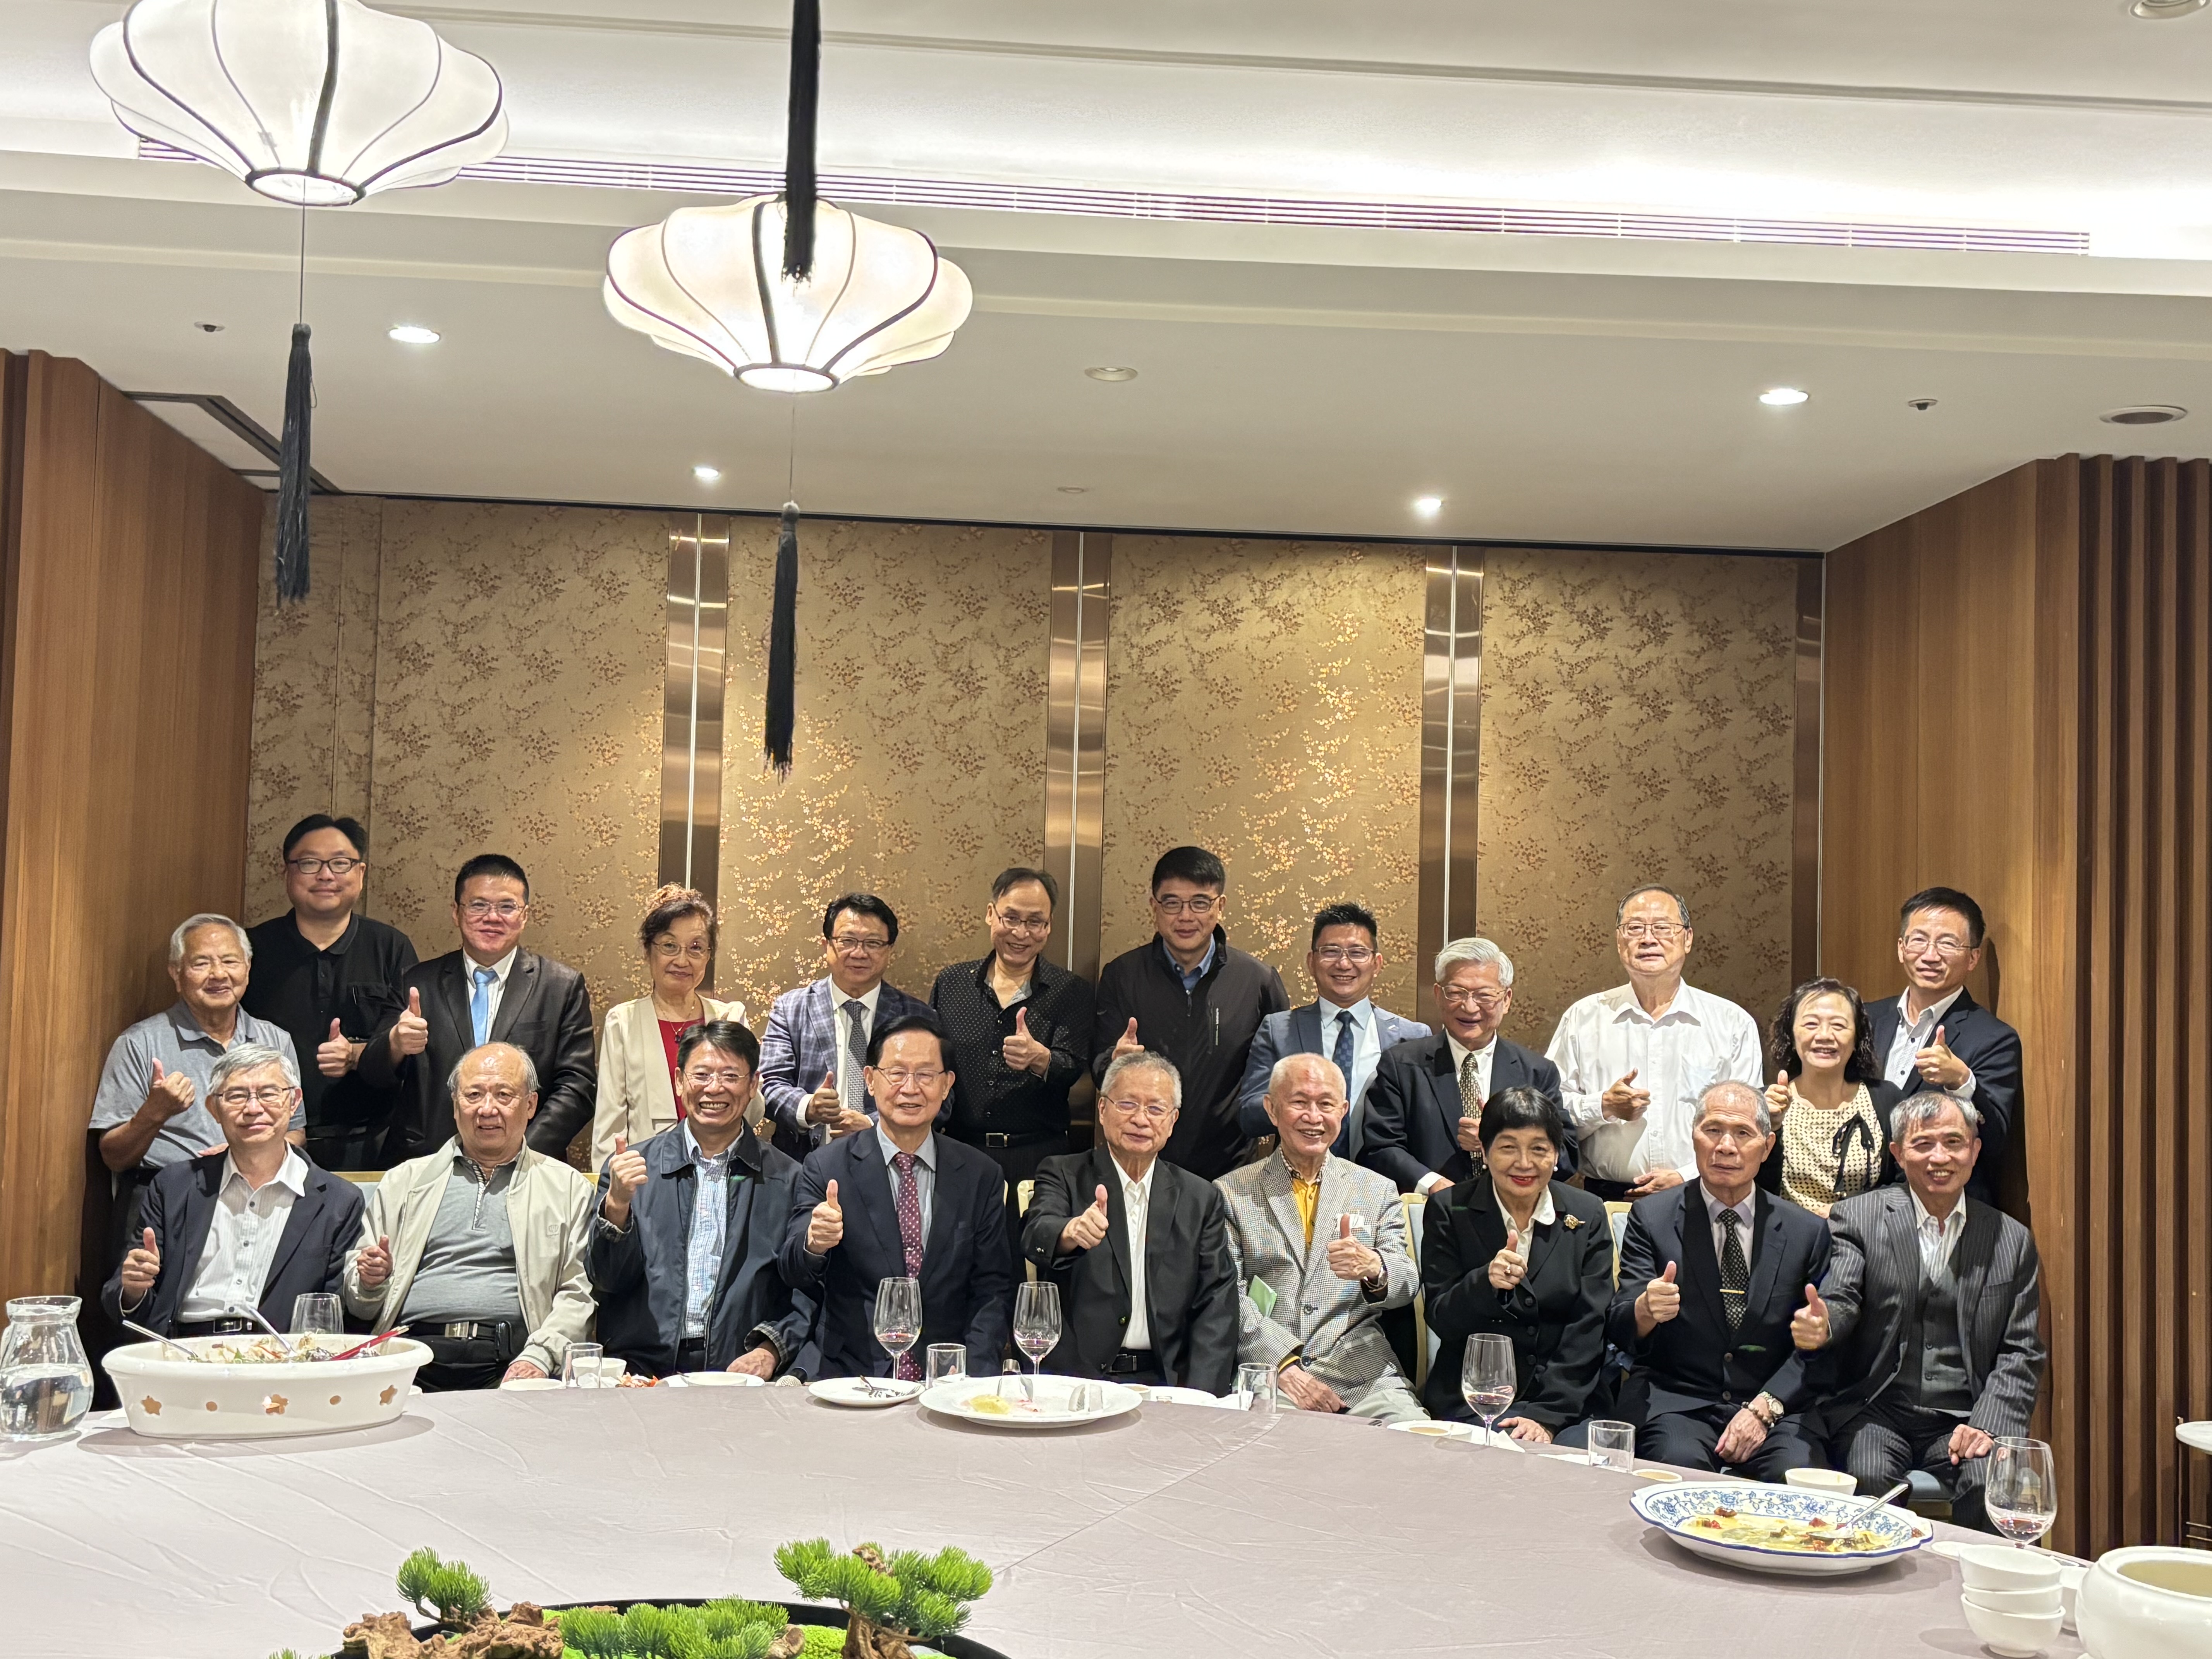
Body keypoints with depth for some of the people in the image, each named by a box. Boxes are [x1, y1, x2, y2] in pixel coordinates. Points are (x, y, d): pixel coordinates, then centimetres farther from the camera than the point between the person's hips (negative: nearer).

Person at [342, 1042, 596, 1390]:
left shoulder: (568, 1188, 15)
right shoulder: (403, 1182, 21)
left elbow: (579, 1294, 5)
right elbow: (359, 1305, 22)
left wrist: (540, 1357, -12)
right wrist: (370, 1281, -2)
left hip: (507, 1364, -1)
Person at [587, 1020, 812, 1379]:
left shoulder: (788, 1180, 9)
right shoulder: (631, 1167, 11)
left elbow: (808, 1293, 7)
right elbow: (608, 1279, 6)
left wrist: (770, 1350, -10)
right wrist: (617, 1204, -12)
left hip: (740, 1376, 0)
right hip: (640, 1369, 0)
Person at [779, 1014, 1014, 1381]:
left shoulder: (980, 1176, 8)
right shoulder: (826, 1167, 4)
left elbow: (992, 1292, 7)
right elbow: (794, 1273, -3)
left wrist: (972, 1379, -8)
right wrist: (814, 1244, -27)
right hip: (849, 1376, 0)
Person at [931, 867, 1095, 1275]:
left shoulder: (1071, 992, 3)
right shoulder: (950, 984, 11)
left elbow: (1073, 1069, -9)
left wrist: (1039, 1058, -30)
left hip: (1037, 1162, -2)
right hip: (958, 1156, 2)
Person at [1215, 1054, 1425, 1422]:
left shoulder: (1378, 1190, 16)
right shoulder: (1231, 1192, 10)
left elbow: (1408, 1285, 6)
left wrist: (1374, 1268, -19)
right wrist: (1284, 1367, -15)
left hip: (1361, 1373, 2)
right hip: (1265, 1373, -1)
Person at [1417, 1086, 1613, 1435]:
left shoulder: (1588, 1215, 5)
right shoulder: (1448, 1210, 1)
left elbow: (1589, 1331, -1)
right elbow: (1441, 1321, -4)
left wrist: (1546, 1415, -12)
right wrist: (1485, 1283, -25)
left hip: (1568, 1401, 2)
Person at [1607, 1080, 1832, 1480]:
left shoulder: (1807, 1231, 8)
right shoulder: (1652, 1218, 3)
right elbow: (1620, 1332, -3)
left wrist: (1763, 1408, -10)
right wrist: (1645, 1310, -28)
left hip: (1774, 1406, 1)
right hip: (1674, 1401, -1)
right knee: (1683, 1463, -32)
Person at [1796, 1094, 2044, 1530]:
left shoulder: (2012, 1240, 12)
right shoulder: (1857, 1217, 5)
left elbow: (2021, 1354, 9)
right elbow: (1840, 1299, -9)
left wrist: (1988, 1427, -9)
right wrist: (1821, 1323, -35)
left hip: (1962, 1422, 2)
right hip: (1875, 1412, -2)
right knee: (1869, 1478, -31)